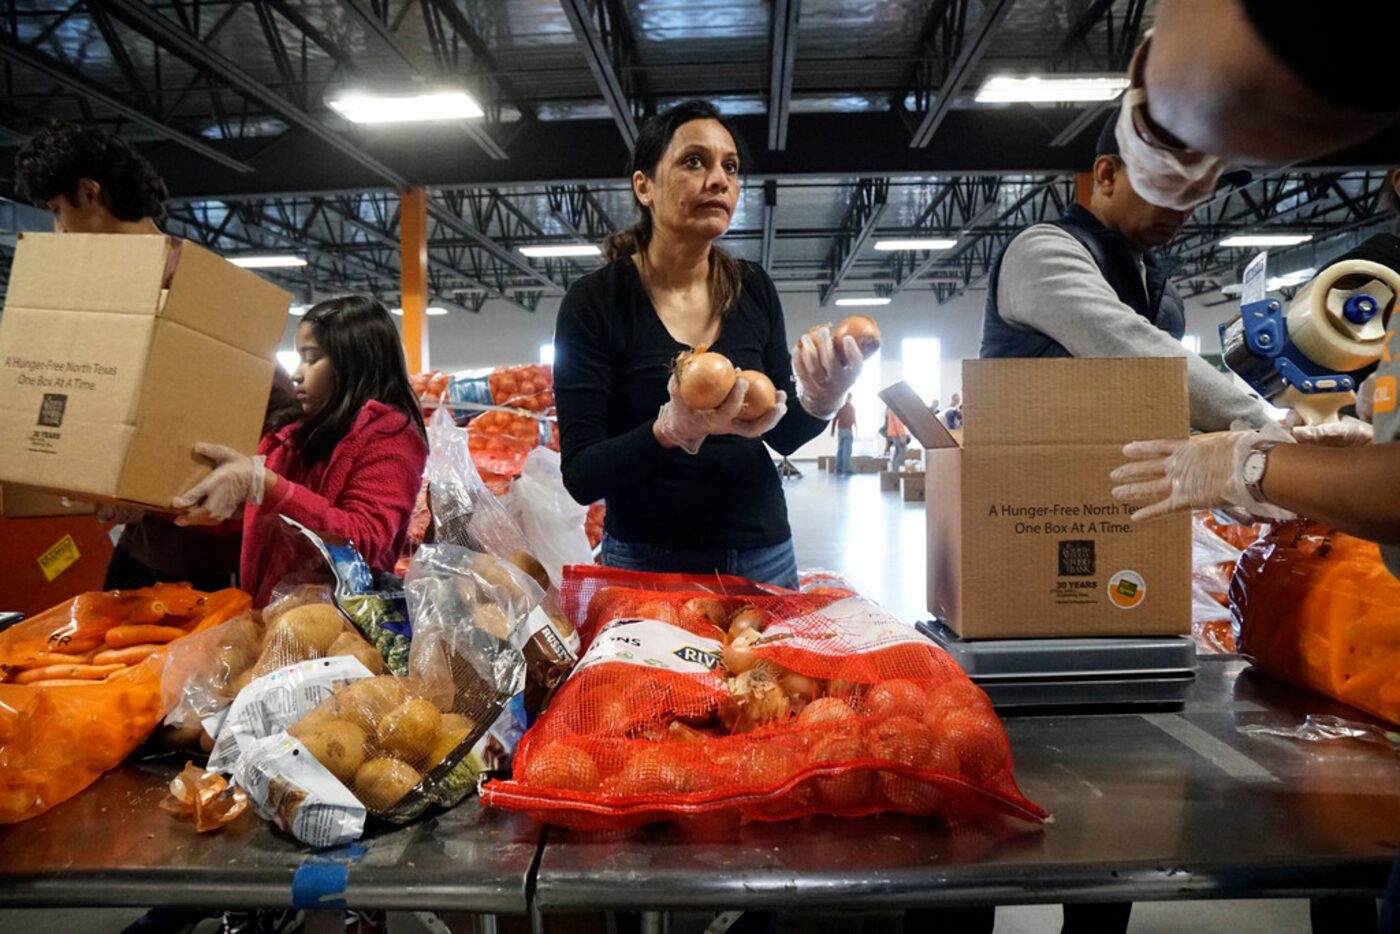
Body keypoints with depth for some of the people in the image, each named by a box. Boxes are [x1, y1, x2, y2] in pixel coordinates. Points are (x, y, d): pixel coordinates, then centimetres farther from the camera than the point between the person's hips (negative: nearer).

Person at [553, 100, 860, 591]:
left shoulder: (754, 290, -1)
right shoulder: (595, 301, -11)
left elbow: (781, 435, 6)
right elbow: (580, 475, -14)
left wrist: (818, 402, -14)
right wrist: (674, 428, -30)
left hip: (764, 555, 4)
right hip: (649, 564, -3)